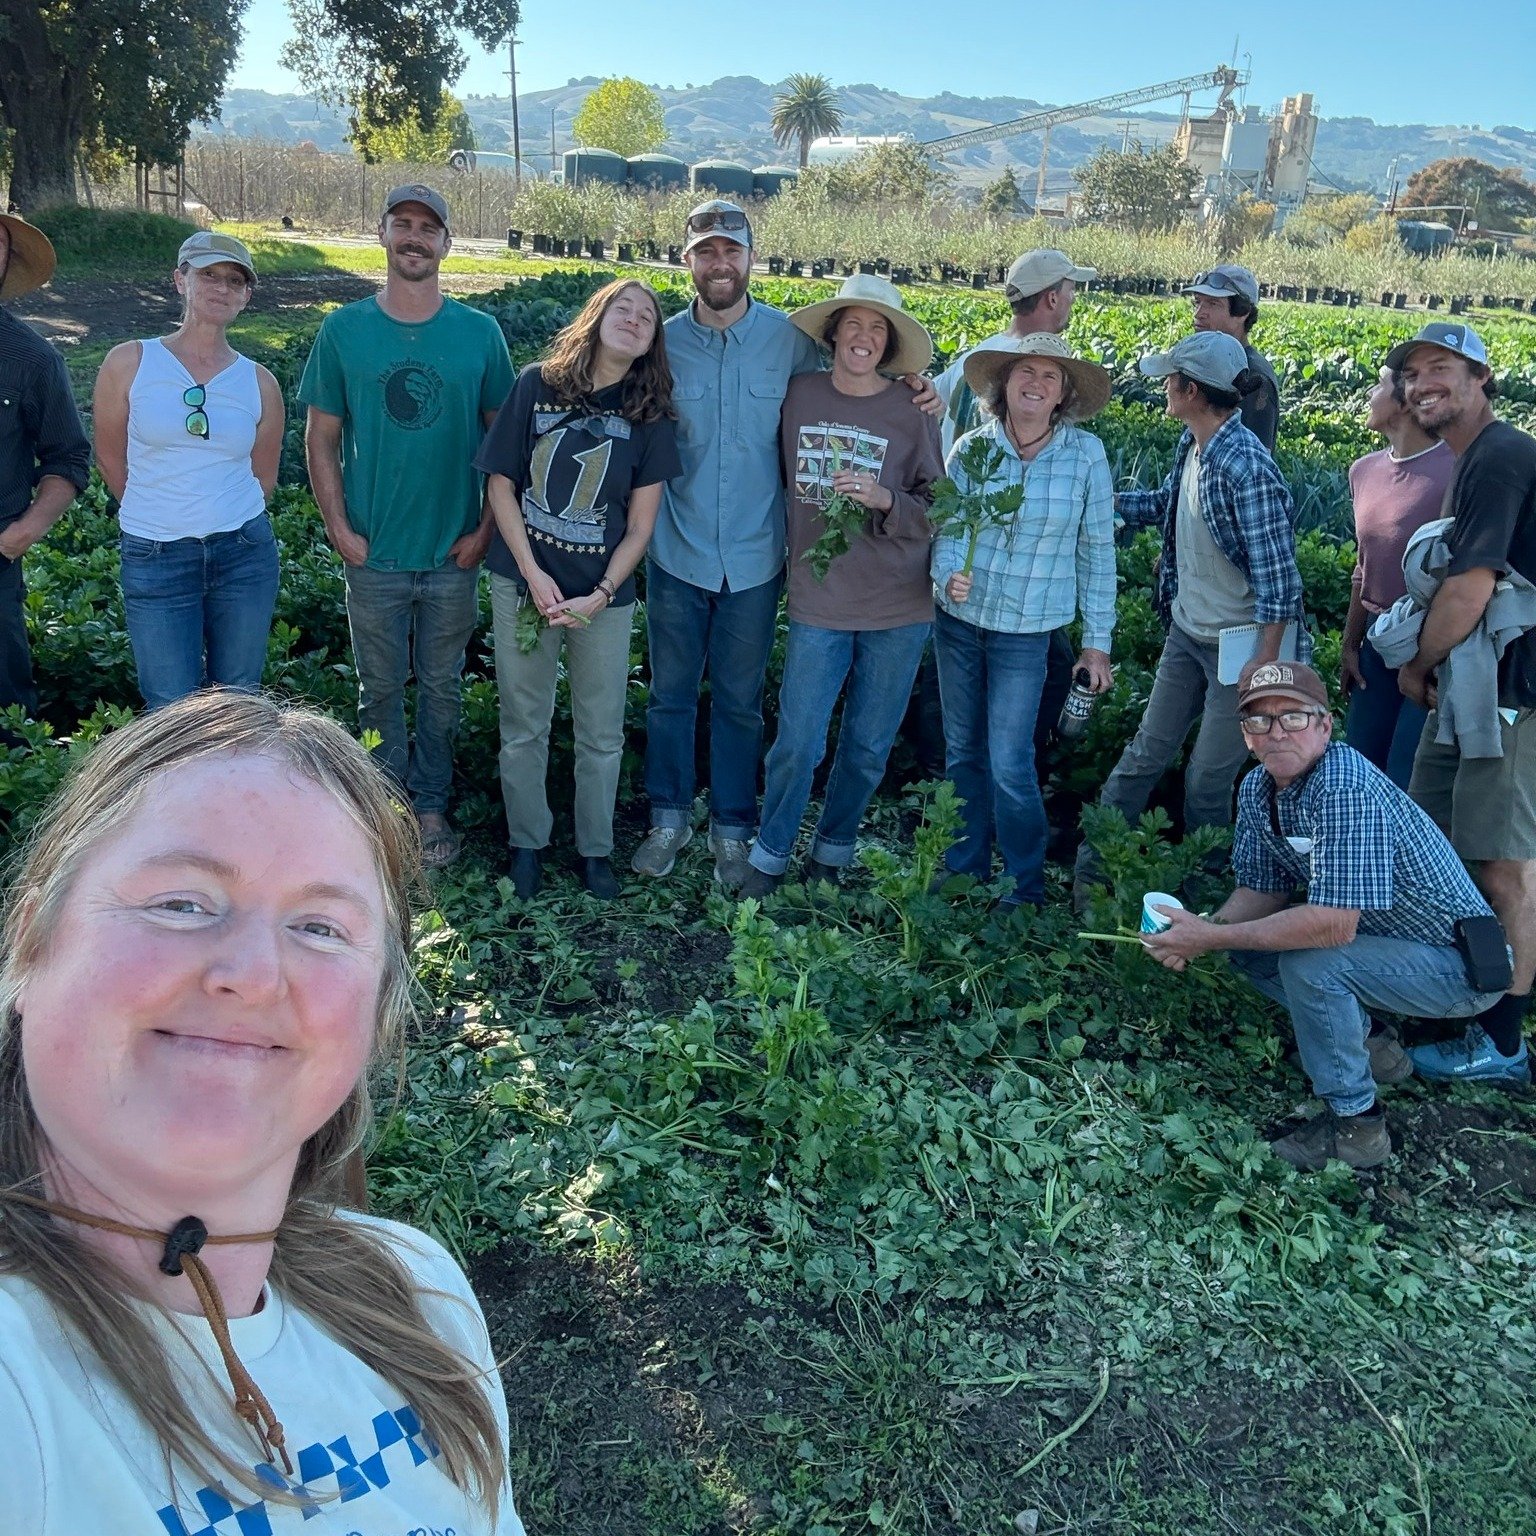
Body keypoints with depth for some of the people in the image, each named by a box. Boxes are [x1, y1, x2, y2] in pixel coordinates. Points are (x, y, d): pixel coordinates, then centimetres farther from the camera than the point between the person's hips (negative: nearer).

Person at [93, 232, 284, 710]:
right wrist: (163, 519, 13)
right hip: (154, 560, -2)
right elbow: (111, 459, 7)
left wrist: (231, 526, 13)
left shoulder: (259, 383, 3)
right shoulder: (129, 363, -2)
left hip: (245, 555, 2)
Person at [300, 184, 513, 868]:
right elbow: (320, 438, 3)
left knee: (441, 686, 12)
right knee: (381, 688, 12)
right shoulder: (343, 329, -1)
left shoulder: (480, 332, 0)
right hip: (374, 554, 0)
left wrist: (486, 530, -3)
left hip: (455, 554, 0)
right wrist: (340, 529, -5)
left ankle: (432, 805, 28)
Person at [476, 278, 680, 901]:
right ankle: (527, 842, 28)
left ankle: (595, 849, 27)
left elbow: (639, 525, -2)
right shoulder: (536, 385, -4)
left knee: (601, 733, 8)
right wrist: (533, 575, -9)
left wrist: (600, 595, -12)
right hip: (525, 581, 0)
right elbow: (500, 484, -1)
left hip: (605, 593, 0)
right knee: (523, 725, 10)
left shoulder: (650, 413, -3)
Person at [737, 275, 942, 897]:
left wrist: (884, 499, -19)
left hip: (898, 611, 0)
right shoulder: (798, 395, 0)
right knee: (797, 742, 2)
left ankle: (832, 852, 33)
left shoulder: (913, 414, -3)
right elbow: (778, 476, 15)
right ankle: (769, 856, 24)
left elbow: (939, 512, -2)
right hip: (817, 602, 0)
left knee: (868, 747, 12)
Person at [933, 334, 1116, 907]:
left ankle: (1026, 888, 15)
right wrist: (949, 574, -23)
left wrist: (1097, 641, 0)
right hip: (958, 621, 3)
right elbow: (948, 526, 1)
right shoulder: (972, 446, -3)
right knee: (963, 752, 13)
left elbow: (1097, 551, -1)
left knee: (1010, 765, -5)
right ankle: (964, 869, 31)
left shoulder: (1086, 454, -6)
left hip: (1026, 631, -2)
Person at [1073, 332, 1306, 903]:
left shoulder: (1246, 468, -25)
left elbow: (1278, 577, -23)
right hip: (1186, 631, 8)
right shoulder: (1192, 445, 1)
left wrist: (1262, 666, -22)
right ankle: (1088, 867, 24)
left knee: (1208, 779, 3)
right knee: (1146, 752, 14)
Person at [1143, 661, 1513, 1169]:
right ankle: (1368, 1047, 18)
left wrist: (1212, 938, -28)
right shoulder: (1257, 789, -3)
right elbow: (1263, 890, 5)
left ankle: (1355, 1124, -9)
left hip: (1461, 965, -9)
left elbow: (1334, 924, -35)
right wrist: (1199, 932, -16)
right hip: (1384, 937, 9)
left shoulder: (1346, 785, -30)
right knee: (1251, 944, 3)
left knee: (1310, 963, -29)